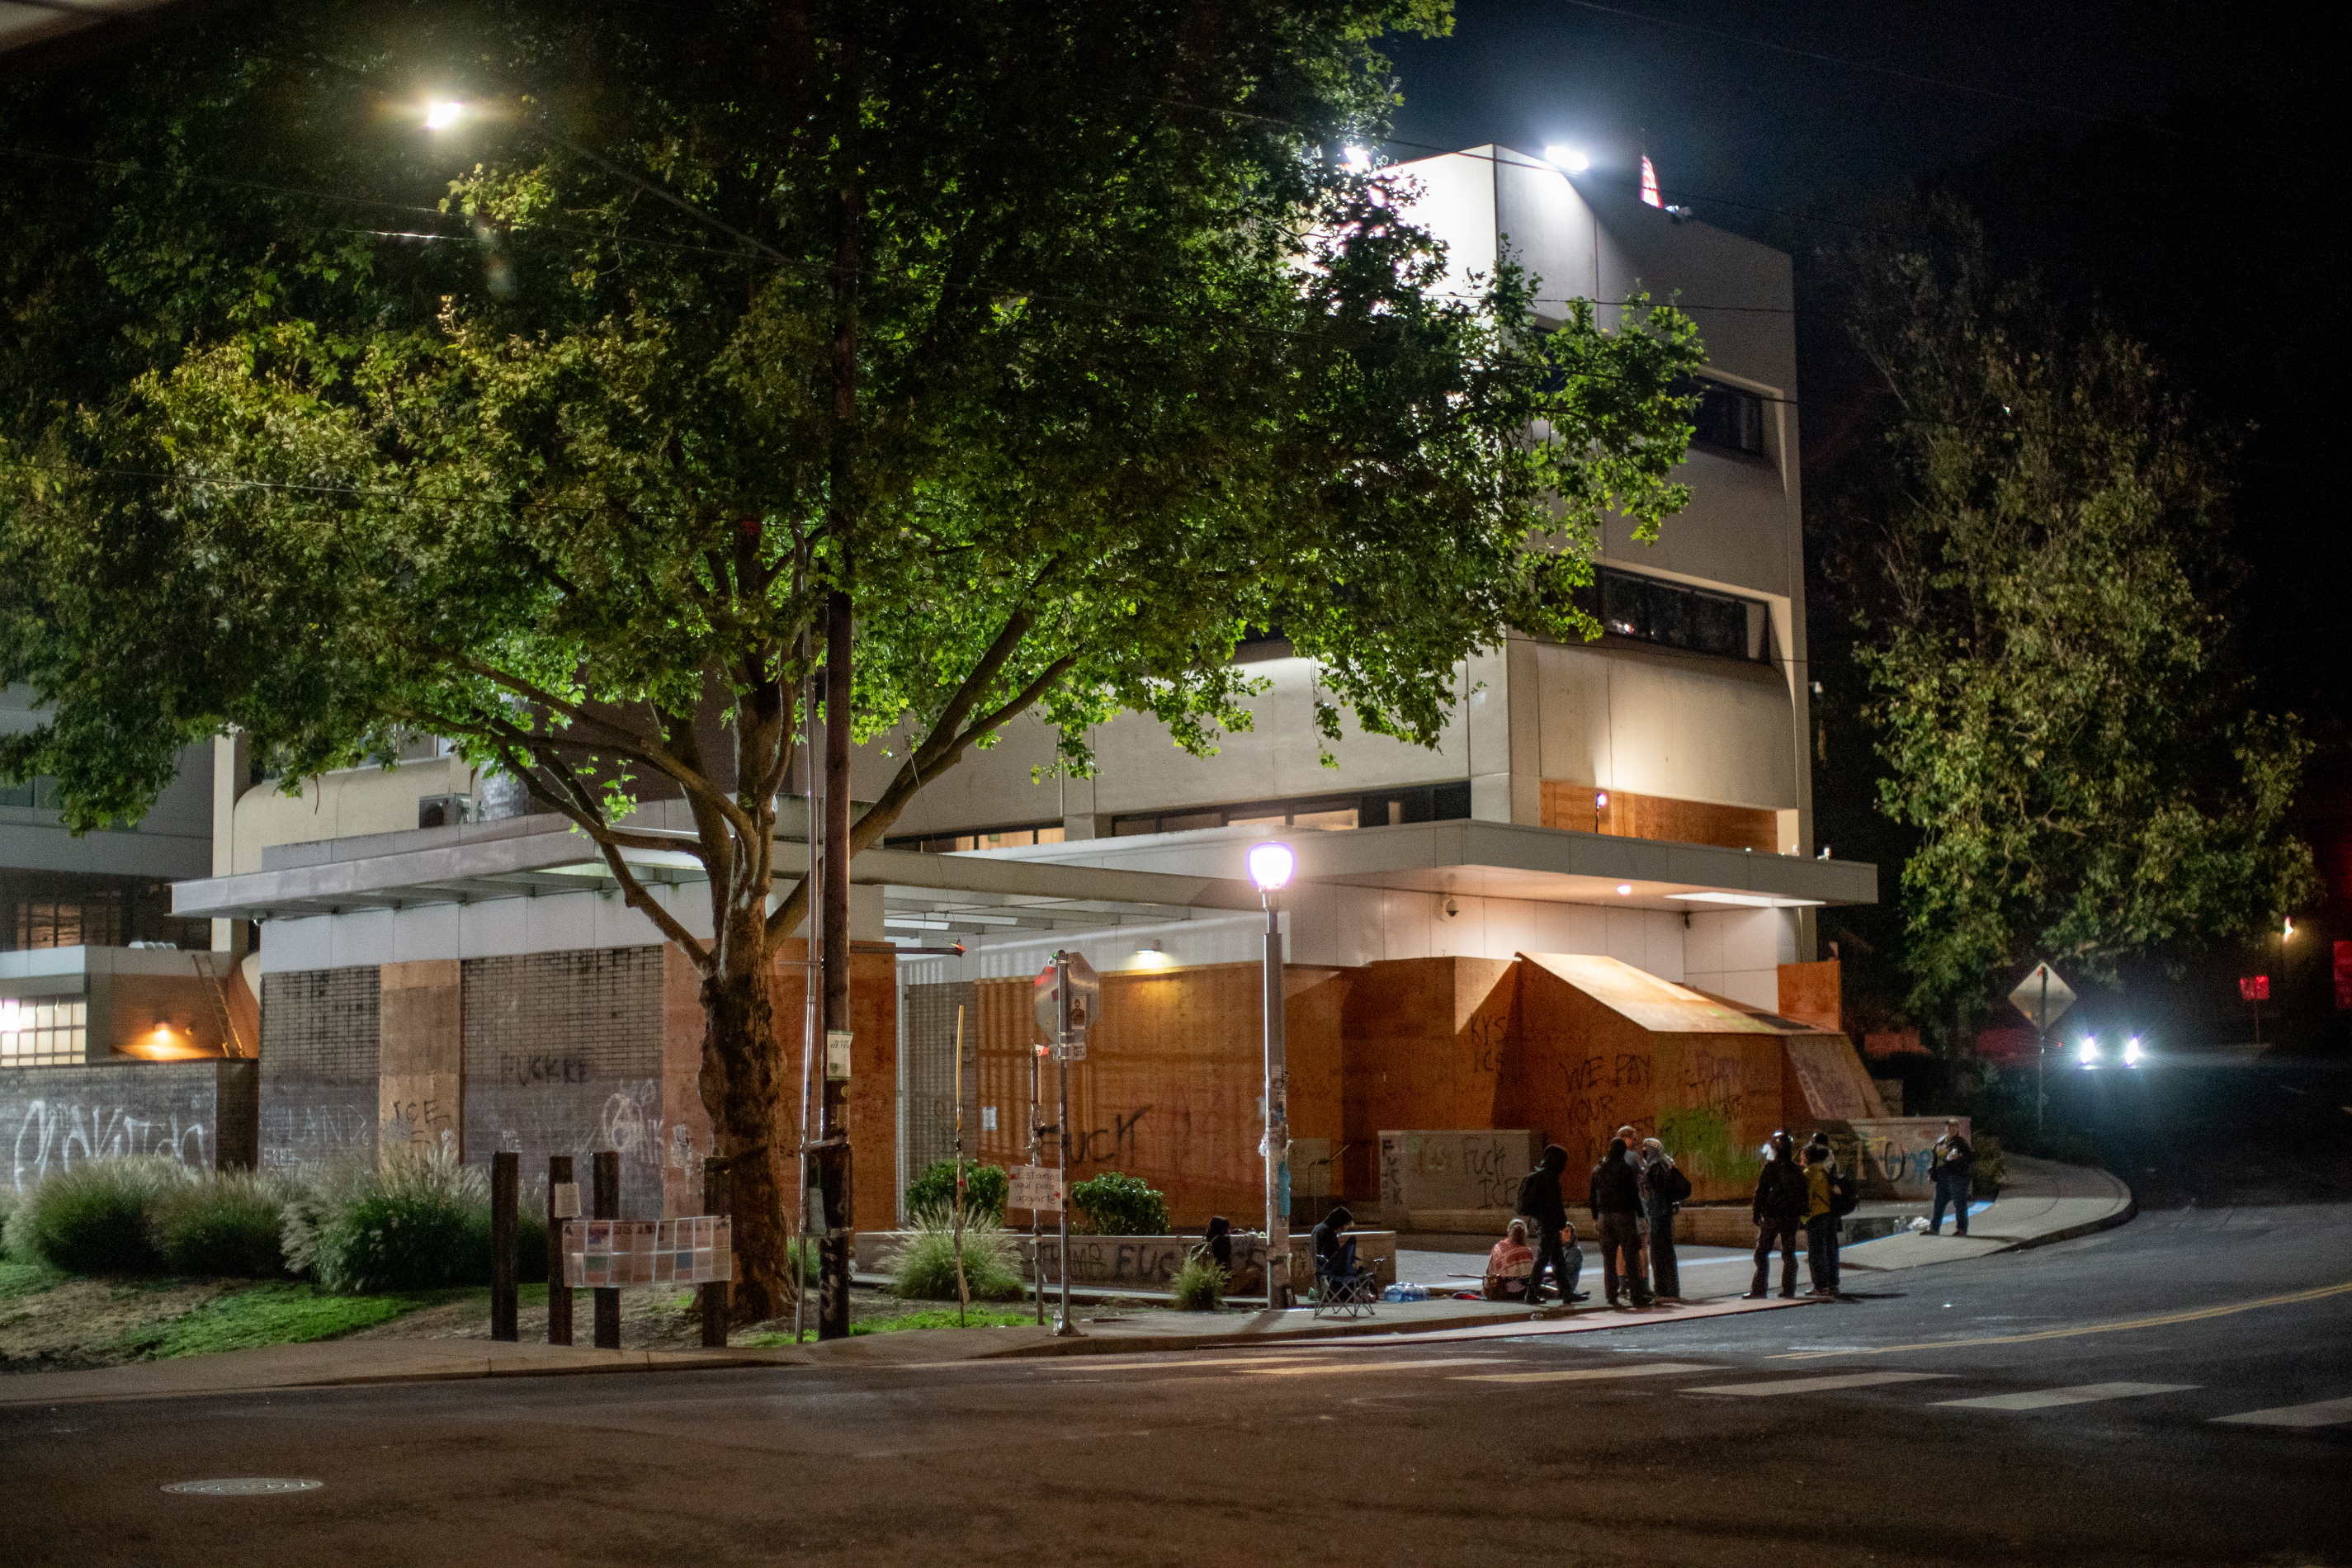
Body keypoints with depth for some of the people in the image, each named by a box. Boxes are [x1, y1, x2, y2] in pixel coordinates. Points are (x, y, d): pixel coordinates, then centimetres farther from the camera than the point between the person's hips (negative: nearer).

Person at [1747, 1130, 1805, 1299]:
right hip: (1791, 1216, 5)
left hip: (1772, 1215, -5)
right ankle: (1788, 1289, 7)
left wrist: (1756, 1212, -4)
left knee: (1762, 1252, 0)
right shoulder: (1797, 1169, 8)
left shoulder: (1770, 1167, -7)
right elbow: (1802, 1193, 12)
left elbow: (1761, 1191, -8)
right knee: (1789, 1253, 10)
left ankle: (1758, 1290, -5)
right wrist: (1801, 1213, 19)